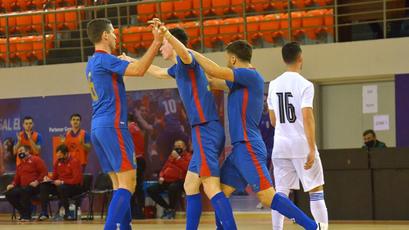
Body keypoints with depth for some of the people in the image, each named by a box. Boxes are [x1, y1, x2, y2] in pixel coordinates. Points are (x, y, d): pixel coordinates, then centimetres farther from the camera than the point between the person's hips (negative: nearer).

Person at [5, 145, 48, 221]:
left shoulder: (36, 160, 1)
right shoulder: (20, 165, 24)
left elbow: (44, 172, -8)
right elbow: (17, 178, 26)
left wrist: (37, 181, -20)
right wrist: (12, 185, 5)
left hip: (35, 186, -7)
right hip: (23, 187, 7)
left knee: (24, 191, -37)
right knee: (9, 194, -13)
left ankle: (27, 215, -28)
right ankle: (23, 212, -6)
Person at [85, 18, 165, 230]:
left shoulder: (92, 63, 18)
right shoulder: (104, 59, -10)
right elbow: (138, 70, -21)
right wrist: (156, 43, -19)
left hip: (97, 127, 10)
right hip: (112, 125, -10)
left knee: (119, 184, 10)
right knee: (127, 183, -11)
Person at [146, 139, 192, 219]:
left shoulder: (188, 156, 5)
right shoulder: (171, 156, 21)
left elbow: (187, 166, -16)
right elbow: (165, 167, 27)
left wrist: (178, 158, -19)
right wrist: (161, 176, 8)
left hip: (179, 181, -7)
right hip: (167, 180, 7)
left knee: (172, 187, -42)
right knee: (150, 190, -7)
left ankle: (172, 210, -18)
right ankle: (167, 207, 6)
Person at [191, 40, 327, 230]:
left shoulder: (251, 75, -9)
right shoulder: (242, 81, 17)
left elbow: (216, 71, -17)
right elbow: (215, 83, 28)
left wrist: (191, 53, -6)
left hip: (248, 148, -10)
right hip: (240, 148, 10)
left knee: (267, 196, -14)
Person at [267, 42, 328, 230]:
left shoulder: (274, 85, 7)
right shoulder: (304, 84, -9)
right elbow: (307, 117, -17)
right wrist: (312, 149, -18)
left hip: (280, 145, 5)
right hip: (302, 144, -5)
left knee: (281, 193, 7)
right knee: (316, 191, 3)